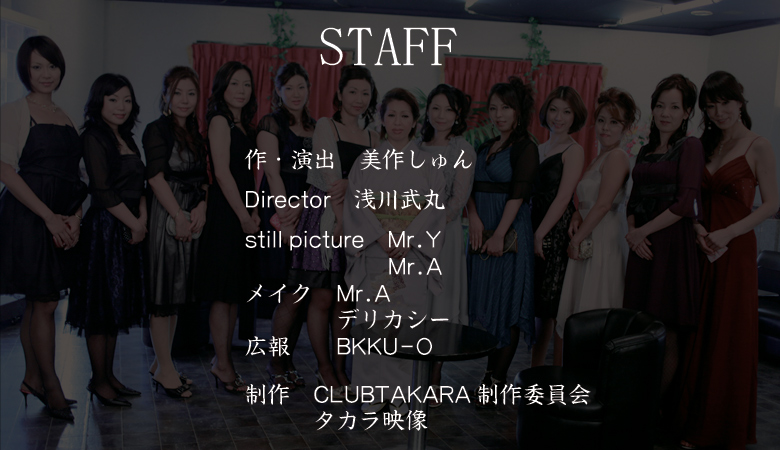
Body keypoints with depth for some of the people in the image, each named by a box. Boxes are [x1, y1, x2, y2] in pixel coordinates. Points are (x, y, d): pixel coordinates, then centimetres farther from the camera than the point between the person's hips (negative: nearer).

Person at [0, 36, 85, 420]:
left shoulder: (64, 117, 16)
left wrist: (74, 216, 0)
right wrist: (49, 216, -16)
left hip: (59, 220, 6)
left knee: (37, 302, 12)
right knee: (45, 302, -5)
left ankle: (33, 378, 21)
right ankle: (50, 384, 6)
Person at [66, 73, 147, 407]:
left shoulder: (126, 138, 16)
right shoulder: (94, 138, -9)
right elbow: (103, 192, -15)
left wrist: (142, 221, -2)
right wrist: (134, 223, -8)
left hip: (129, 229, 8)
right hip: (105, 228, -8)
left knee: (118, 305, 12)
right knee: (101, 304, -1)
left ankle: (109, 376, 21)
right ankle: (98, 380, 9)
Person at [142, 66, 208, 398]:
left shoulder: (195, 134, 16)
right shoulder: (156, 130, -5)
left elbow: (202, 179, 13)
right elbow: (156, 177, -13)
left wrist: (201, 208, -5)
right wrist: (179, 216, -17)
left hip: (190, 219, 8)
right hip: (165, 217, -8)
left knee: (177, 294, 12)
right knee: (163, 294, -3)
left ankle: (161, 364, 22)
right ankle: (165, 369, 5)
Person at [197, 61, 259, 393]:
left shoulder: (243, 125, 17)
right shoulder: (220, 121, -7)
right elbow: (222, 172, -14)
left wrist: (254, 211, 3)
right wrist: (243, 215, -13)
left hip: (241, 216, 9)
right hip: (225, 214, -9)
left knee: (235, 292, 12)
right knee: (223, 293, -3)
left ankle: (222, 359, 21)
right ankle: (223, 364, 5)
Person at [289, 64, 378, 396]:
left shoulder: (371, 137, 15)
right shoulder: (326, 126, 1)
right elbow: (331, 175, -8)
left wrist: (349, 184, -16)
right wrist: (341, 217, -16)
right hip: (326, 216, -4)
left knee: (346, 300, 7)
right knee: (323, 297, -1)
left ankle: (340, 368, 15)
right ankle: (324, 368, 11)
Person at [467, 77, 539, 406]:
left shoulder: (525, 148, -4)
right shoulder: (486, 148, 16)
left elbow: (518, 194, -13)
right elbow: (470, 186, 9)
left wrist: (500, 234, -20)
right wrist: (474, 216, -10)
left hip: (510, 234, -7)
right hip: (482, 233, 7)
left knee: (507, 304, -3)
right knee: (486, 302, 9)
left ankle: (497, 380, 2)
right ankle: (491, 371, 18)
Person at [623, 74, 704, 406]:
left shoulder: (690, 147, -4)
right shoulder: (646, 151, 17)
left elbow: (685, 203, -13)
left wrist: (642, 231, -10)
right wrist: (633, 233, -2)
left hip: (672, 245, -6)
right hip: (643, 247, 6)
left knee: (665, 334, -3)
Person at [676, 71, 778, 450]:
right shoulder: (705, 146, 12)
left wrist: (727, 233, -17)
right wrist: (698, 227, -6)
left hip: (736, 249, -5)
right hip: (703, 248, 5)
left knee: (730, 336, 2)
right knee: (700, 334, 7)